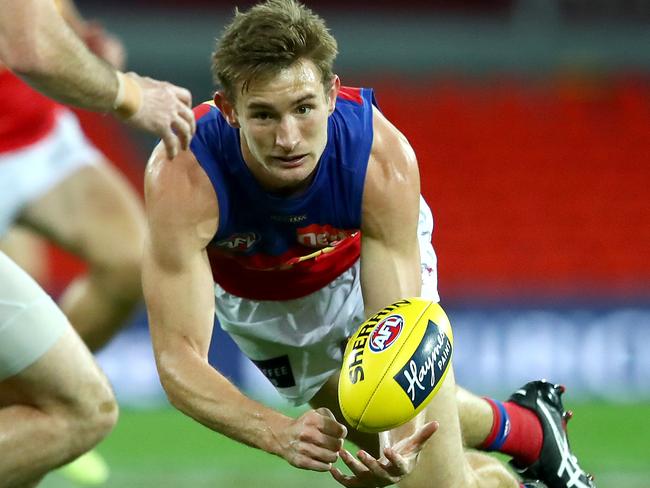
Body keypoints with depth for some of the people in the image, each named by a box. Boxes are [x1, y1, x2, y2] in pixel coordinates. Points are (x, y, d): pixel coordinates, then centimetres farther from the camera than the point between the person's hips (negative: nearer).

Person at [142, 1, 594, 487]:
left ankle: (533, 430, 28)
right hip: (255, 298, 1)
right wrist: (281, 433, -62)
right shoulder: (183, 178, -42)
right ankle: (528, 424, 36)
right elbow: (178, 360, -43)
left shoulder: (385, 160, -39)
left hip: (366, 267, -1)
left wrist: (399, 445, -61)